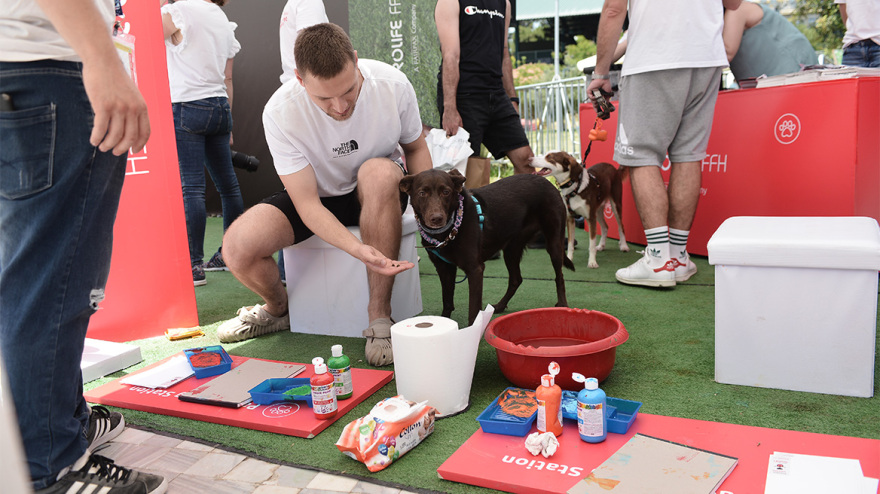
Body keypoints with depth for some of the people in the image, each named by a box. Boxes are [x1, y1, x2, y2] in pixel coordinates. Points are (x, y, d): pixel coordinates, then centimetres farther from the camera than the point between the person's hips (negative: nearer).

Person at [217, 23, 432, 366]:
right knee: (237, 248, -24)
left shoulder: (393, 84, -21)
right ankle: (278, 309, 13)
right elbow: (307, 203, -25)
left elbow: (415, 148, -1)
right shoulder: (280, 112, -25)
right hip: (316, 198, 0)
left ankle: (380, 314, -26)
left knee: (379, 171, -37)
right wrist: (358, 249, -42)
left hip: (377, 195, 1)